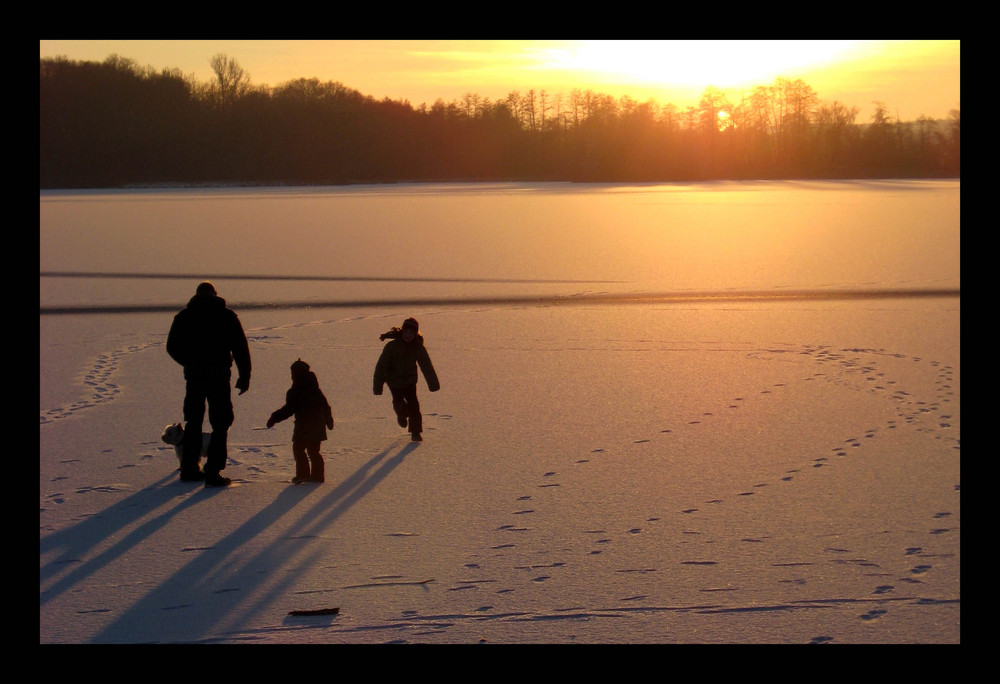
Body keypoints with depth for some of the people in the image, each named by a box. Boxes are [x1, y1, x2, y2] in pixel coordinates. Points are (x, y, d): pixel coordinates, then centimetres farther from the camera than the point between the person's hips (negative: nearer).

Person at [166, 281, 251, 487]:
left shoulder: (184, 316, 8)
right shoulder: (227, 315, 2)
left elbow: (172, 348, 8)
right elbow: (241, 348, -2)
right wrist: (244, 376, 2)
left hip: (193, 377, 3)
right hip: (219, 376, -3)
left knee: (193, 422, 17)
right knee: (220, 424, 0)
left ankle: (189, 469, 21)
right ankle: (213, 472, -9)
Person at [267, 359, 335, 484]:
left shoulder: (294, 392, -10)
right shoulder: (315, 389, 13)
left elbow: (289, 409, -16)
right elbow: (326, 406, 19)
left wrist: (274, 418, -12)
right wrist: (329, 420, 30)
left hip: (303, 427, -7)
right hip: (317, 425, 7)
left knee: (298, 448, -1)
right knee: (313, 450, 14)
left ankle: (303, 474, -8)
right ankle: (317, 475, 13)